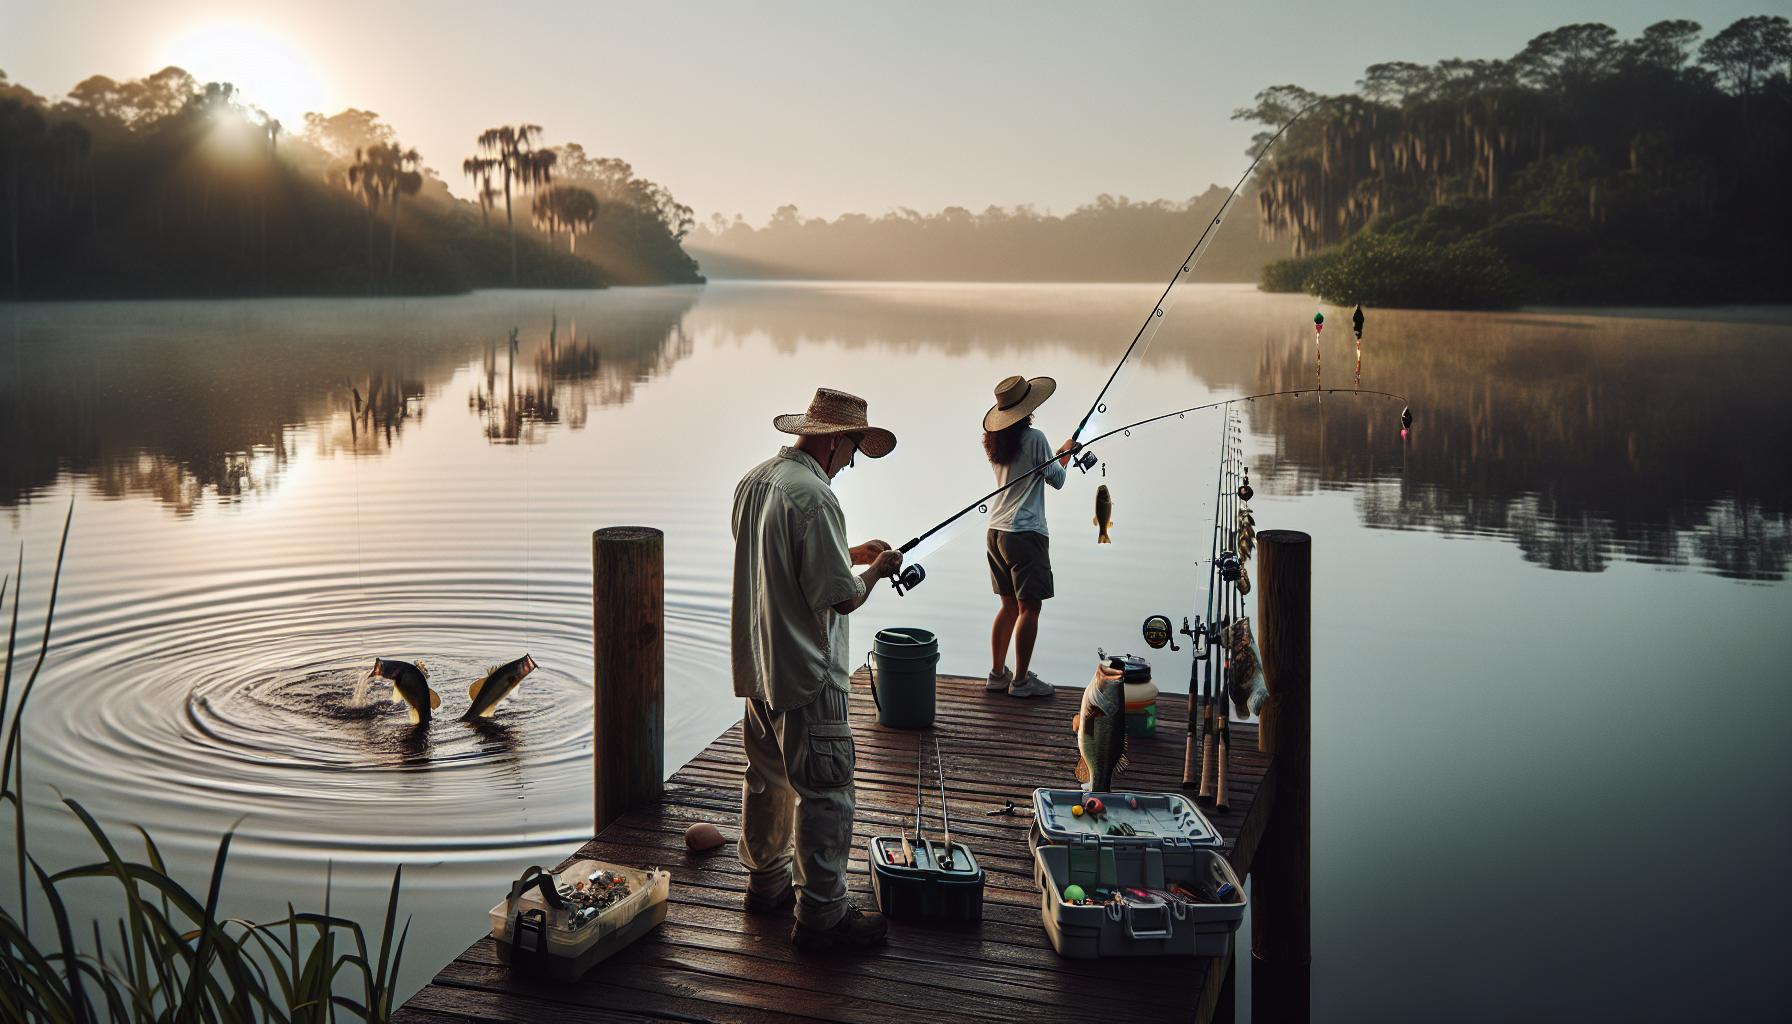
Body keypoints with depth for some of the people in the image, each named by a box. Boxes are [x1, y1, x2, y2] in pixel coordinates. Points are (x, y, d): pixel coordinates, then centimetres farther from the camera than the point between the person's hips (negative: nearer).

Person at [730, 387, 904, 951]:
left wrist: (850, 552, 16)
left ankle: (766, 881, 35)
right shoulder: (814, 498, -23)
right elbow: (842, 598, -21)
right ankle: (821, 914, 3)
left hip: (756, 665, 10)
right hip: (805, 672, -10)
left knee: (768, 778, 21)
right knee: (825, 791, -2)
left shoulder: (754, 480, 7)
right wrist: (877, 568, -3)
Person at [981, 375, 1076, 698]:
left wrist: (1059, 453, 26)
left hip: (996, 531, 8)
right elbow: (1057, 479, -3)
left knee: (1009, 605, 16)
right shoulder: (1033, 437, -12)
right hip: (1025, 532, -8)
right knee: (1029, 607, -1)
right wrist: (1067, 452, 13)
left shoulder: (993, 441, 8)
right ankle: (1021, 680, 2)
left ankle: (997, 674, 19)